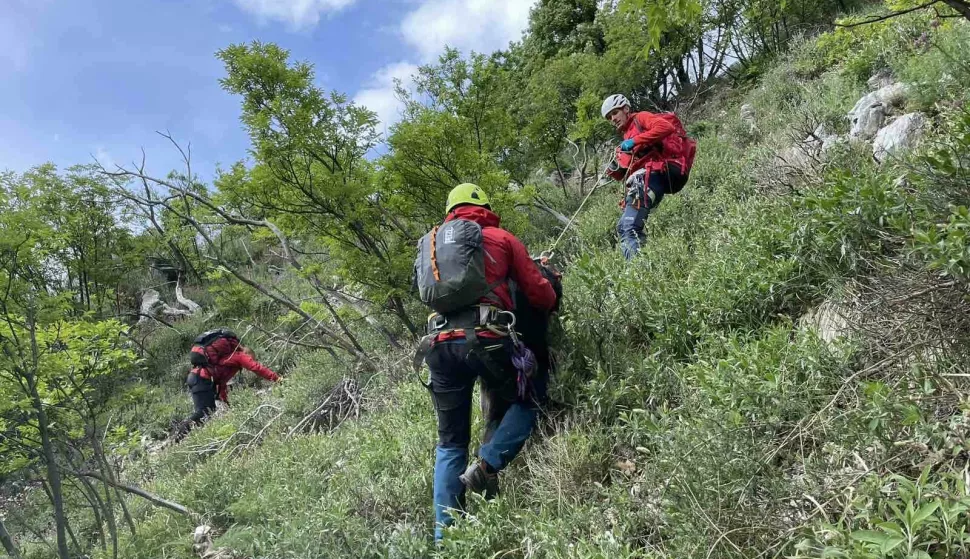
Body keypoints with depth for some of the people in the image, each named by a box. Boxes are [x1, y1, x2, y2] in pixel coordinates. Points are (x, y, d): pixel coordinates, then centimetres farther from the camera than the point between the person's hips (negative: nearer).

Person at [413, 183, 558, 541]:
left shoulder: (431, 244, 26)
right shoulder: (502, 239, 13)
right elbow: (540, 294, 13)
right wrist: (551, 304, 35)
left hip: (439, 342, 4)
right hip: (485, 337, -4)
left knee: (450, 443, 16)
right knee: (525, 402, 21)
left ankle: (444, 531, 13)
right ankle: (486, 465, -1)